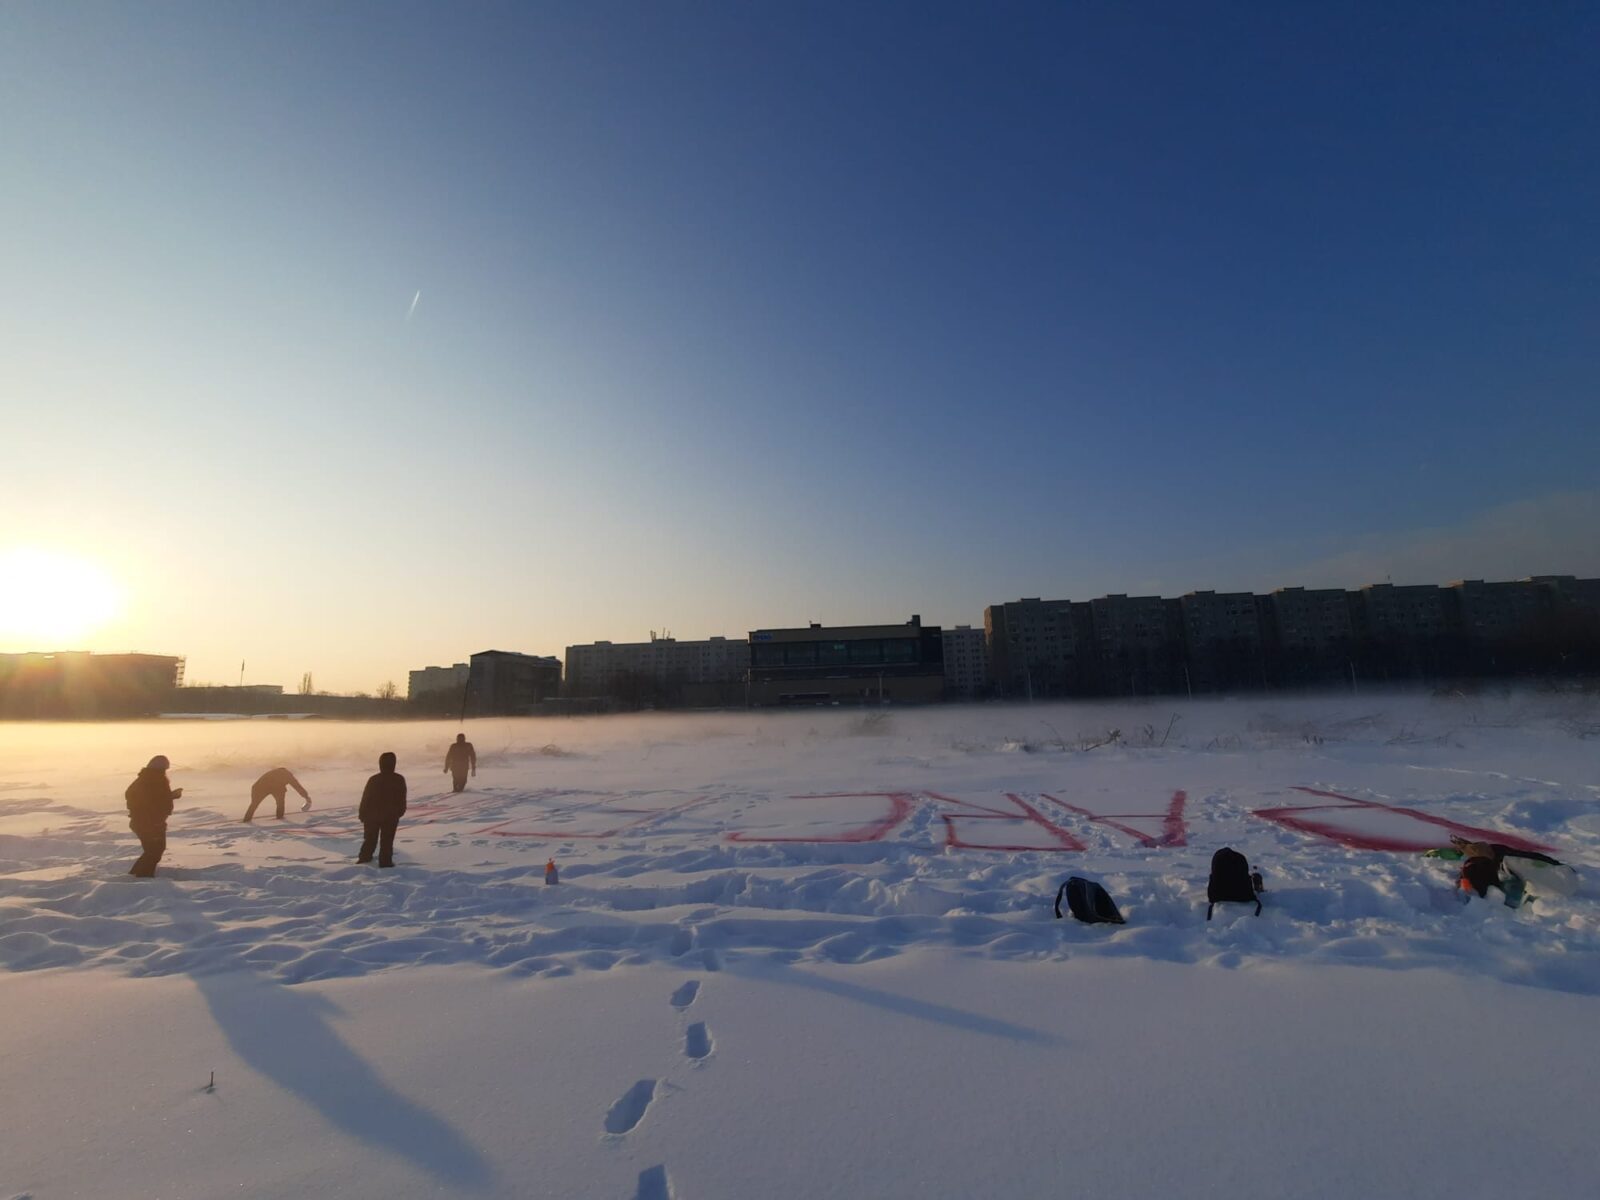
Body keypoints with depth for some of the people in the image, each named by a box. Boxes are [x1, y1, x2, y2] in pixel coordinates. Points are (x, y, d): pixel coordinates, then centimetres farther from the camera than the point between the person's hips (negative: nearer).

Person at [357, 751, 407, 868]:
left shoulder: (373, 780, -11)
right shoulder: (399, 779, -8)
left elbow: (365, 799, -6)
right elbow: (402, 800, 0)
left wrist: (362, 814, 6)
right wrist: (399, 812, 14)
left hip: (372, 815, 1)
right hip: (390, 816, -1)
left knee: (370, 838, 21)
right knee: (387, 840, 4)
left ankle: (365, 857, 30)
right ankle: (385, 861, 0)